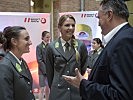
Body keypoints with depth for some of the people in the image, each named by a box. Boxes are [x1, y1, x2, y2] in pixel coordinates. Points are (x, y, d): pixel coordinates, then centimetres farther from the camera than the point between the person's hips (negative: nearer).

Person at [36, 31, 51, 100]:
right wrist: (46, 70, -15)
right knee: (42, 89, -2)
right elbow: (39, 60, -11)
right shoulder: (39, 47, -7)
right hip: (43, 71, -5)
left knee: (48, 88, 12)